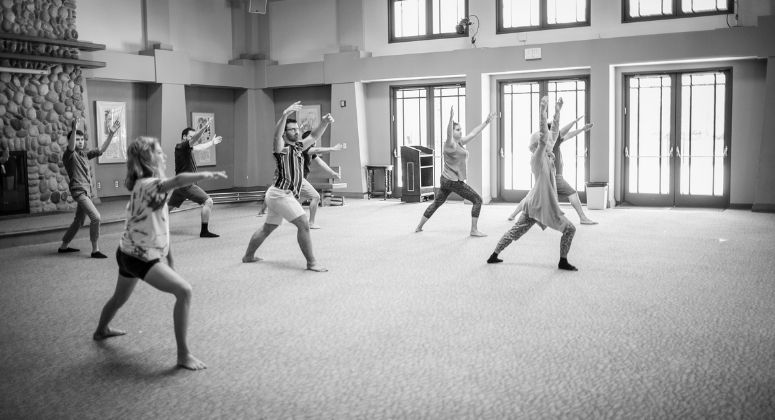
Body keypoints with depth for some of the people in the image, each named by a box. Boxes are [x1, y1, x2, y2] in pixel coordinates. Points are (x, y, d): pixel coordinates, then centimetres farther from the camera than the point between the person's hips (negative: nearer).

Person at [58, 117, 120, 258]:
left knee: (79, 221, 19)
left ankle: (63, 246, 33)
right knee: (95, 217, -18)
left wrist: (111, 134, -4)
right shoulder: (69, 155, -7)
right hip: (78, 190, -9)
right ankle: (95, 250, -13)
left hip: (87, 191, 9)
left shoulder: (85, 155, 14)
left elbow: (101, 150, 8)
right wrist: (74, 130, -46)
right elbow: (71, 147, -29)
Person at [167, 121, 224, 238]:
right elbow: (194, 140, -31)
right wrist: (204, 128, -44)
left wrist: (212, 142, 42)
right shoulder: (181, 146, -12)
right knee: (208, 202, -12)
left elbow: (199, 147, 32)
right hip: (186, 184, -10)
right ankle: (204, 231, -13)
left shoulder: (187, 148, 14)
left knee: (169, 207, 21)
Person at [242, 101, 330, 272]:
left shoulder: (297, 146, 14)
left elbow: (313, 136, 13)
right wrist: (285, 115, -47)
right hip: (281, 193, -10)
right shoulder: (281, 146, -10)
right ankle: (311, 263, -10)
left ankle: (248, 256, 35)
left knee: (268, 227, 21)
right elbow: (277, 134, -31)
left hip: (278, 195, 10)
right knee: (303, 224, -14)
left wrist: (324, 123, -5)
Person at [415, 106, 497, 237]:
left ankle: (419, 227, 25)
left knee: (436, 203, 18)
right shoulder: (450, 144, -17)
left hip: (446, 180, 10)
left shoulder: (460, 142, 8)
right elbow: (448, 135, -39)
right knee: (477, 200, -2)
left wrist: (487, 121, 19)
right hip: (454, 181, -10)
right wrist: (451, 119, -56)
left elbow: (473, 133, 16)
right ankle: (474, 230, 0)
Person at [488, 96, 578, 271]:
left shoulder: (546, 155, 10)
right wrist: (543, 110, -33)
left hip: (534, 203, 9)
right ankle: (563, 262, 5)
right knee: (569, 229, 1)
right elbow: (543, 135, -27)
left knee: (515, 231, 12)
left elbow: (553, 132, 15)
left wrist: (557, 112, 14)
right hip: (542, 204, -9)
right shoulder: (538, 157, -14)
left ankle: (494, 256, 14)